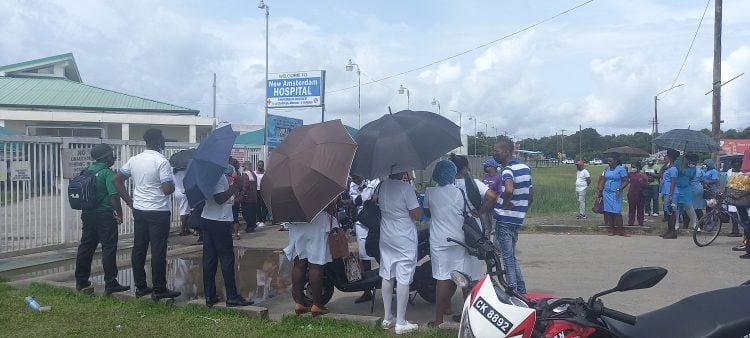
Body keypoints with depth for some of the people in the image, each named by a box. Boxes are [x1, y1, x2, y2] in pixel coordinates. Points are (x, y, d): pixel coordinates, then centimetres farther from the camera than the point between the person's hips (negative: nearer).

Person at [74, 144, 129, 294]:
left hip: (87, 214, 8)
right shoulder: (107, 172, -13)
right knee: (109, 248, -3)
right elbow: (114, 195, -19)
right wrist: (119, 214, -11)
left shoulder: (88, 170, 11)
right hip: (104, 215, -8)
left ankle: (81, 282, 21)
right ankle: (110, 284, -1)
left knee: (86, 247, 13)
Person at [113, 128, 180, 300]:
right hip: (158, 212, -7)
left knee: (138, 249, 10)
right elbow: (167, 189, -21)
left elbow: (117, 179, 12)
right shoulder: (162, 162, -15)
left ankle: (140, 286, 18)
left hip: (138, 210, 7)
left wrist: (129, 201, 13)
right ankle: (159, 289, 4)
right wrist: (173, 185, 2)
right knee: (158, 252, -1)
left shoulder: (134, 160, 7)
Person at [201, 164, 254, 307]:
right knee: (227, 259, -2)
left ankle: (209, 296, 14)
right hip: (220, 221, -9)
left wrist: (233, 188, 9)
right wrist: (234, 188, -17)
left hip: (207, 220, 9)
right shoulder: (218, 175, -17)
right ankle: (232, 297, 3)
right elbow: (220, 199, -21)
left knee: (209, 259, 9)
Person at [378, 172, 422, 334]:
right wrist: (420, 207, 1)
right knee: (403, 279, -1)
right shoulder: (406, 188, -19)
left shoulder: (382, 186, 1)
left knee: (387, 276, 13)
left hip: (386, 237, 7)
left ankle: (387, 318, 22)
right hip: (405, 239, -7)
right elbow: (416, 214, -17)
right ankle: (401, 323, 2)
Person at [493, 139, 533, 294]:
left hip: (505, 218, -9)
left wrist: (505, 201, -19)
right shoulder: (525, 167, 11)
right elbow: (531, 196, 16)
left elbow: (509, 190, -38)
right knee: (512, 257, 18)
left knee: (508, 257, -1)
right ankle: (521, 291, 21)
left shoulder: (508, 170, -17)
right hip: (518, 218, 9)